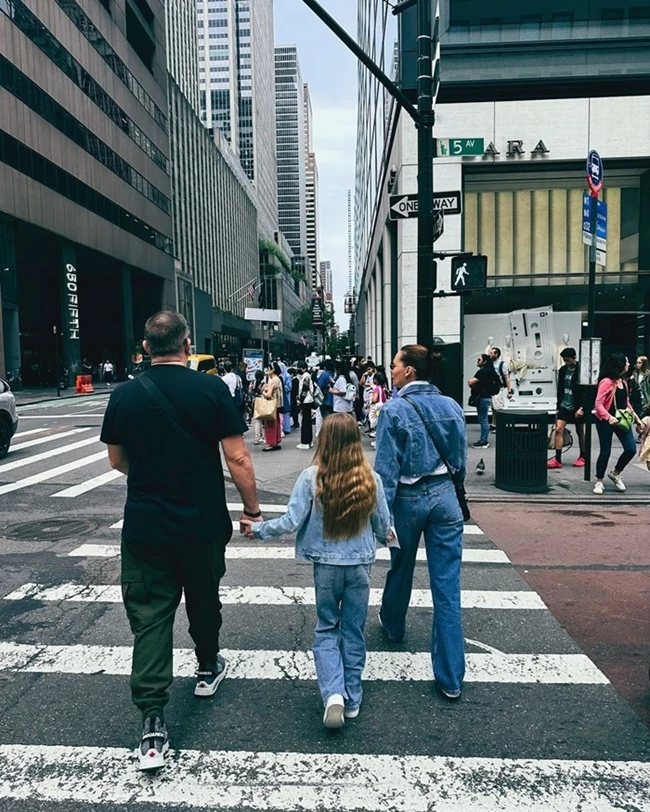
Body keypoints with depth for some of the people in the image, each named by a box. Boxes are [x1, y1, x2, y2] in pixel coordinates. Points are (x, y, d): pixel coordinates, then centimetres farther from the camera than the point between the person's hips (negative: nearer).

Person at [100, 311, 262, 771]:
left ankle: (153, 722, 4)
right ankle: (208, 670, 44)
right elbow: (237, 459, -12)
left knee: (150, 616, 7)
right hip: (204, 524, 0)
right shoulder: (213, 390, -11)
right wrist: (253, 510, 0)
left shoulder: (125, 396, -4)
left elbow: (117, 461, 8)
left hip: (144, 526, 0)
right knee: (204, 600, 22)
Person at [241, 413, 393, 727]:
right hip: (360, 563, 2)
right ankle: (352, 699, 26)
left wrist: (258, 529, 2)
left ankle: (333, 693, 0)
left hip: (325, 564, -1)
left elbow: (291, 521, -14)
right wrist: (385, 536, 25)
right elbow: (383, 525, 1)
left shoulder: (311, 477, -16)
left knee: (326, 629, 16)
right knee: (353, 630, 16)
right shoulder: (371, 478, -9)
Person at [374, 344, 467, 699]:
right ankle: (450, 677, 8)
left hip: (409, 498, -3)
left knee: (401, 569, 23)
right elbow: (461, 460, 9)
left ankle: (393, 625, 50)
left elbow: (386, 467, -14)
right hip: (445, 497, 3)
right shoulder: (451, 406, 2)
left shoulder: (395, 409, -12)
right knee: (447, 587, 3)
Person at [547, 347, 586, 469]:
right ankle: (557, 460, -5)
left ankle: (582, 457, 25)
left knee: (580, 432, 9)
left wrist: (582, 408, -18)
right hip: (564, 406, 4)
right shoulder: (562, 370, 4)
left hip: (577, 407, -4)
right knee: (558, 429, -6)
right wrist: (558, 407, 13)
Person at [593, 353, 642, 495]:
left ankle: (615, 473, 21)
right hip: (606, 421, -7)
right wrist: (608, 417, -31)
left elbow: (626, 402, 19)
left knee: (631, 449, -3)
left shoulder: (623, 381, 10)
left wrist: (636, 417, 14)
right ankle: (599, 481, 16)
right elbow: (598, 404, -18)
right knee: (605, 452, -1)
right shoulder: (606, 382, -15)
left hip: (621, 420, 7)